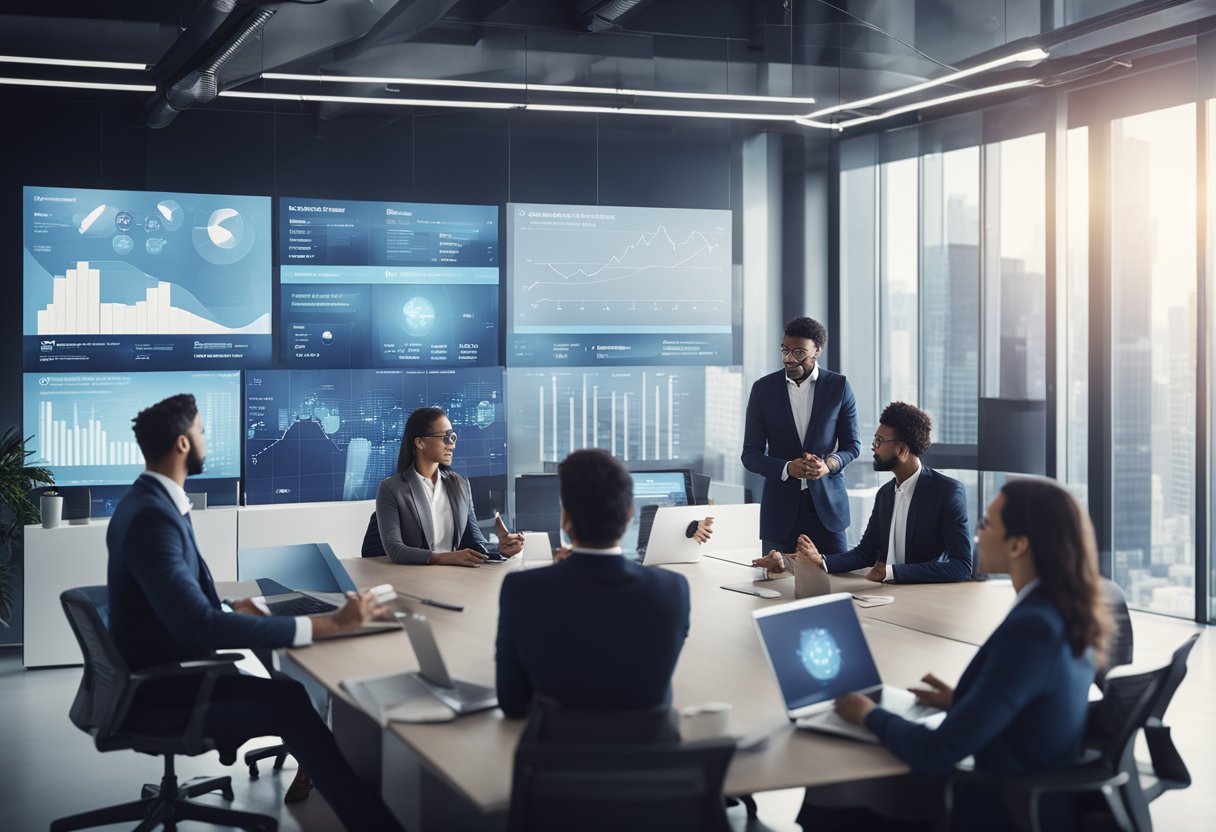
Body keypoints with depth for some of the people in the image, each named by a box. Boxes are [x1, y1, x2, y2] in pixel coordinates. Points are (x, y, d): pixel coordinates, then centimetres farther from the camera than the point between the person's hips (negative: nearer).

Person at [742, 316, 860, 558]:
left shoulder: (839, 386, 1)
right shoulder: (763, 388, 1)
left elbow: (852, 444, 8)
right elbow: (750, 455, 2)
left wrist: (830, 463, -14)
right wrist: (787, 468, -17)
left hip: (827, 503, 0)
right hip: (780, 508, 0)